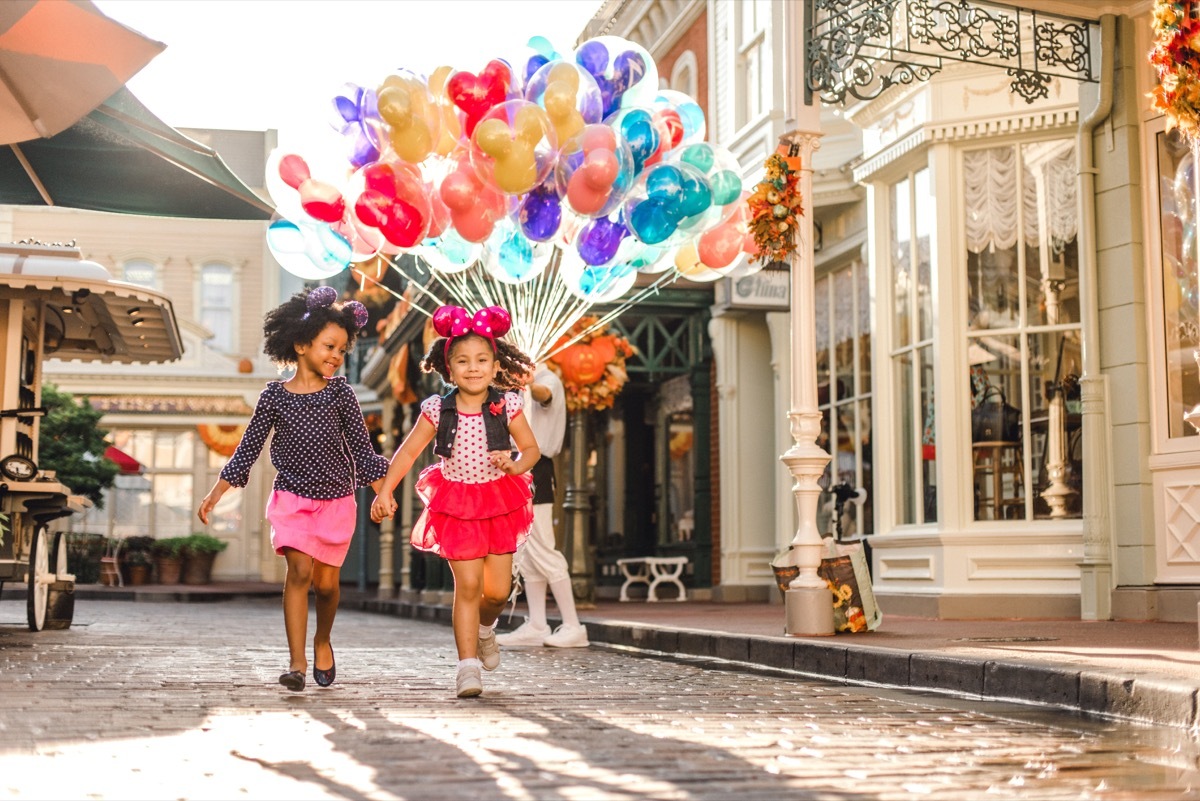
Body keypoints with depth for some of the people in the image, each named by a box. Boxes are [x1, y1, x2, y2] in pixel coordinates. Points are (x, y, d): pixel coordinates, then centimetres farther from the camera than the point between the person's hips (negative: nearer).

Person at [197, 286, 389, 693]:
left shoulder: (340, 392, -1)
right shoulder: (274, 395, -2)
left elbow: (360, 446, 3)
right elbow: (248, 447, 5)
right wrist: (216, 492, 2)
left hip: (336, 499, 1)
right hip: (292, 496, -1)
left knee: (326, 581, 4)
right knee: (300, 569, -16)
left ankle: (323, 641, 33)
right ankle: (296, 661, -13)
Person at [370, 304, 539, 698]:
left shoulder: (507, 405, -6)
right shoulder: (437, 409, -7)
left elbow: (531, 448, 2)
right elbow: (408, 450, -1)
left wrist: (515, 465, -19)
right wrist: (385, 490, -10)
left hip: (500, 500, 1)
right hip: (455, 503, -1)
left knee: (497, 589, 3)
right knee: (467, 586, -7)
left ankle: (485, 627, 38)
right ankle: (468, 665, 1)